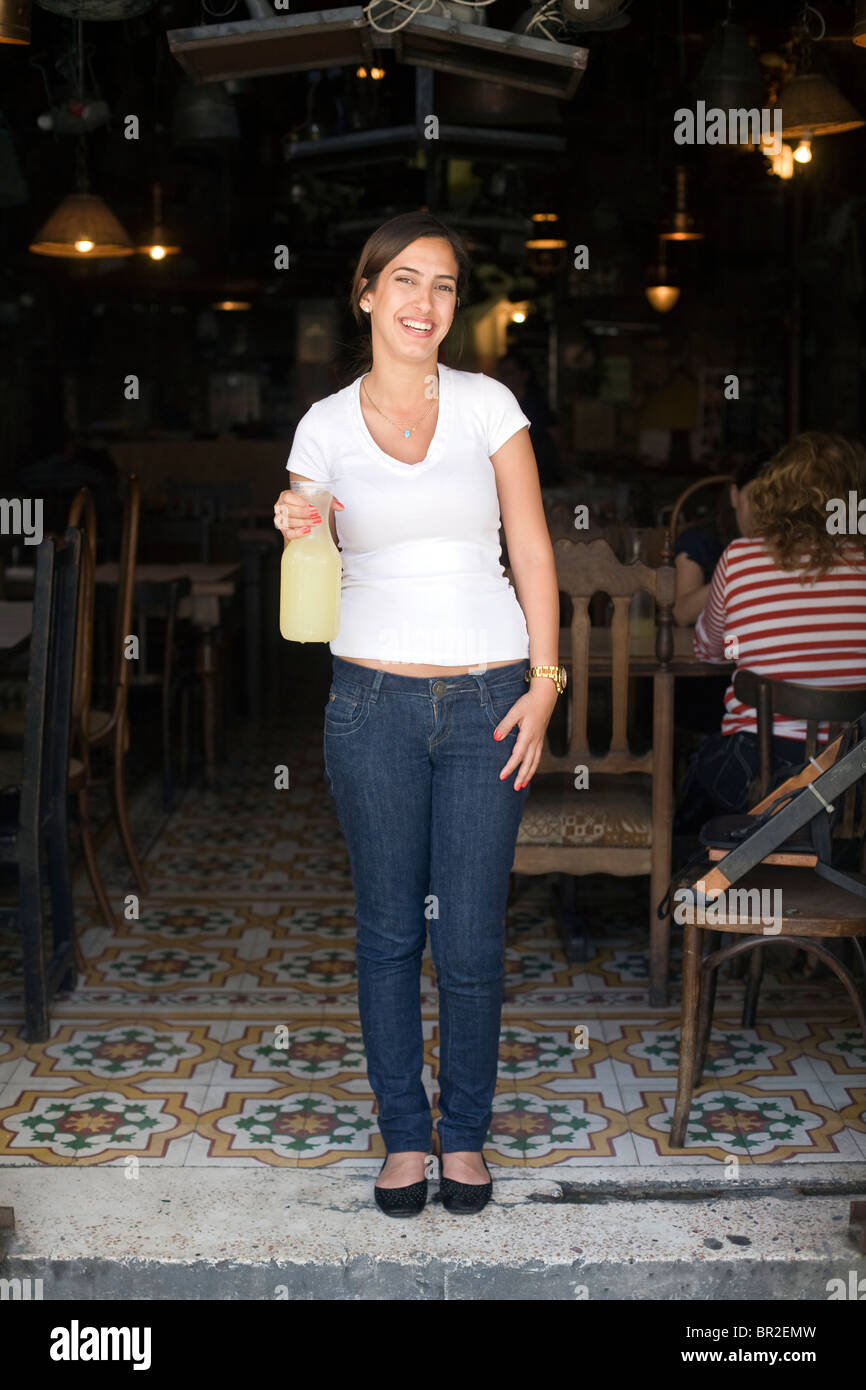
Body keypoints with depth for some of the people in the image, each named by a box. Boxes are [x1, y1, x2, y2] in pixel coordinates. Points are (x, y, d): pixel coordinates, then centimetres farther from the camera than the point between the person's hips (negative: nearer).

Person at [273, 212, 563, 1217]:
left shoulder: (487, 405, 3)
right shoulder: (324, 426, 5)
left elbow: (532, 548, 3)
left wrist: (543, 685, -4)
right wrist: (297, 537, -11)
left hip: (486, 700, -1)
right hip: (373, 701, 1)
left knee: (471, 940, 2)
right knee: (388, 931, 7)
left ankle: (464, 1133, 22)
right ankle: (403, 1133, 24)